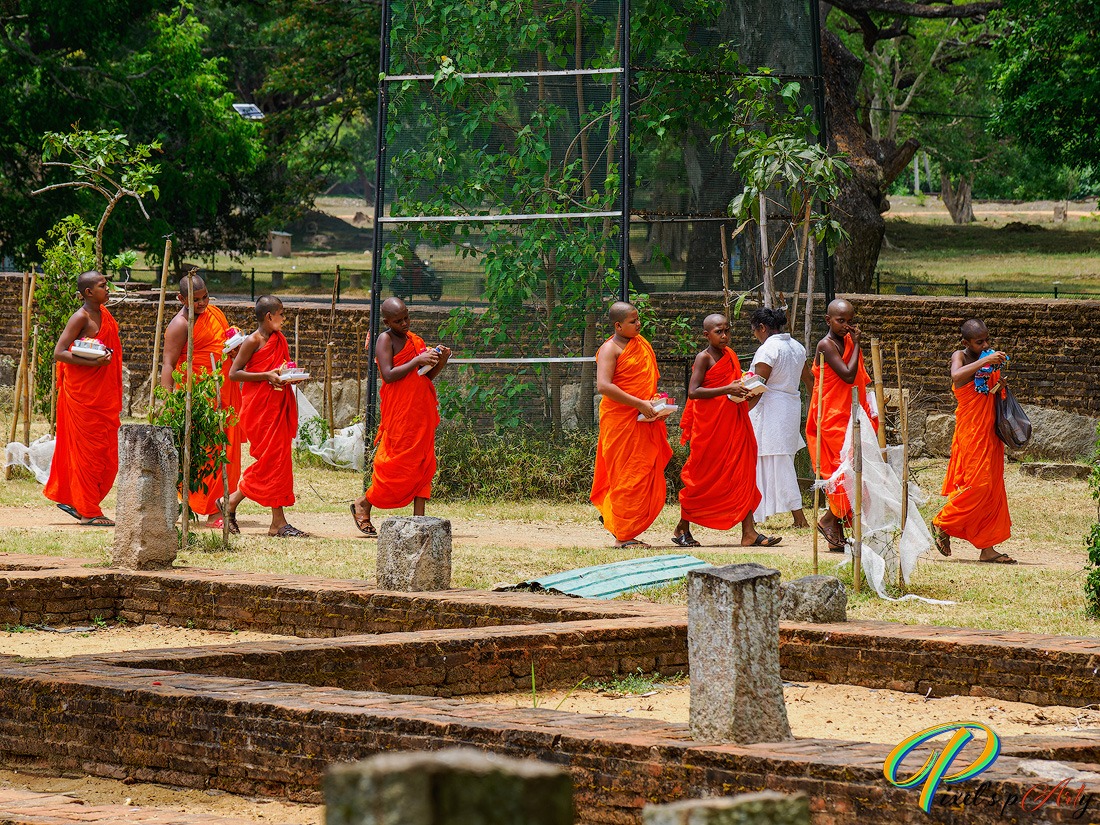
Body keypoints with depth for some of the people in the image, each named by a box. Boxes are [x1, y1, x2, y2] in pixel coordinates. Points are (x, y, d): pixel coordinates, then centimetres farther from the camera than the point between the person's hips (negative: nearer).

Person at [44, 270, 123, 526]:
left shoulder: (103, 313, 11)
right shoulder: (80, 318, -13)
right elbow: (58, 353, -18)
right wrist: (92, 362, -28)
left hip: (103, 395, 8)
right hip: (83, 394, -8)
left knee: (106, 455, 10)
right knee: (88, 450, -3)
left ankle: (68, 498, 22)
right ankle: (88, 512, 2)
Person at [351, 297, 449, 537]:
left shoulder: (415, 340, 16)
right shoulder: (385, 340, -5)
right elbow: (388, 375, -17)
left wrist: (439, 362, 0)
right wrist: (417, 361, -20)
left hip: (421, 411, 7)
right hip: (399, 412, -7)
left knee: (423, 463, 2)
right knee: (399, 464, -7)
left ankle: (419, 518, 2)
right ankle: (363, 504, 10)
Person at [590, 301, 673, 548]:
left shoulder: (642, 343, 15)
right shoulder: (610, 349, -10)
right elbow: (603, 386, -22)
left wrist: (655, 401, 9)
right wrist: (639, 404, -23)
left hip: (645, 421, 8)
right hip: (621, 421, -8)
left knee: (645, 476, 9)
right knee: (627, 476, -6)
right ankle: (622, 536, 0)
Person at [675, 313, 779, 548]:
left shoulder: (730, 356, 13)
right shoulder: (704, 358, -8)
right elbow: (693, 391, -18)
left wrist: (743, 391, 4)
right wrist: (727, 390, -23)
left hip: (734, 421, 7)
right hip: (709, 425, -7)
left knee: (742, 474, -1)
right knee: (702, 476, 1)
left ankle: (749, 532, -4)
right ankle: (682, 529, 15)